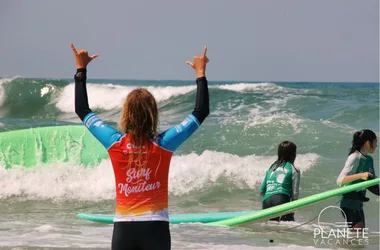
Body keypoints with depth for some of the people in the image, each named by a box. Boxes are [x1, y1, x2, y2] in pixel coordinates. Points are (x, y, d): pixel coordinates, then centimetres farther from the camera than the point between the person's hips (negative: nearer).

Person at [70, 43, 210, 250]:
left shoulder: (115, 143, -4)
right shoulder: (163, 144, -7)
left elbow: (82, 111, 10)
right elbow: (201, 112, 2)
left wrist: (81, 69, 17)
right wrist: (200, 73, 10)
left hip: (123, 228, 1)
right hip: (156, 228, -1)